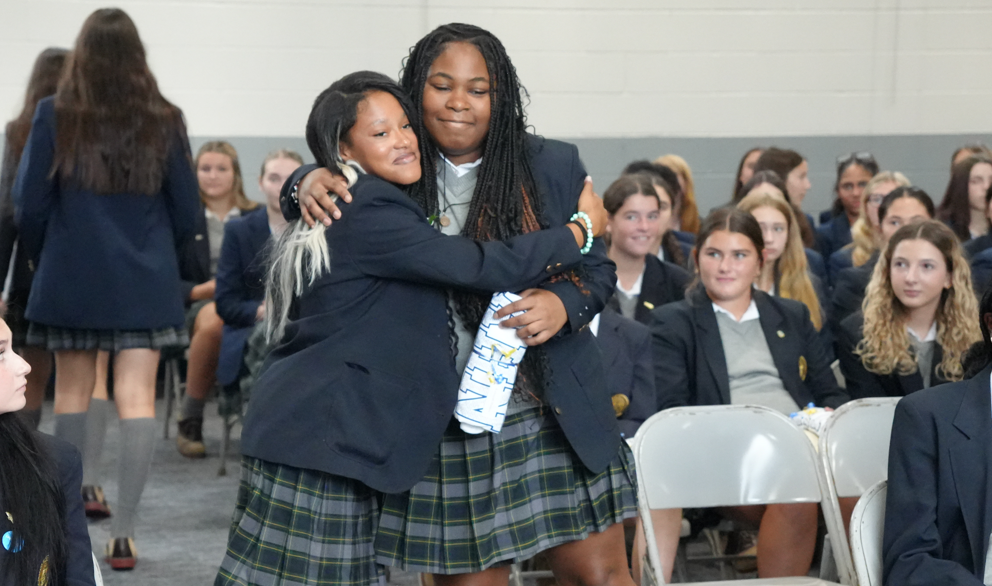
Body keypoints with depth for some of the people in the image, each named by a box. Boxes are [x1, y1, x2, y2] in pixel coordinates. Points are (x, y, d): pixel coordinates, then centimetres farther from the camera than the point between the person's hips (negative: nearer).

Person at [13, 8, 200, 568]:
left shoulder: (55, 116, -6)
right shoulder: (165, 121, -2)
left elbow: (30, 203, -4)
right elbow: (186, 208, 3)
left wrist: (43, 258, 14)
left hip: (72, 275, 0)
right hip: (145, 280, 0)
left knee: (73, 391, 14)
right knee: (137, 397, -2)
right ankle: (124, 531, -8)